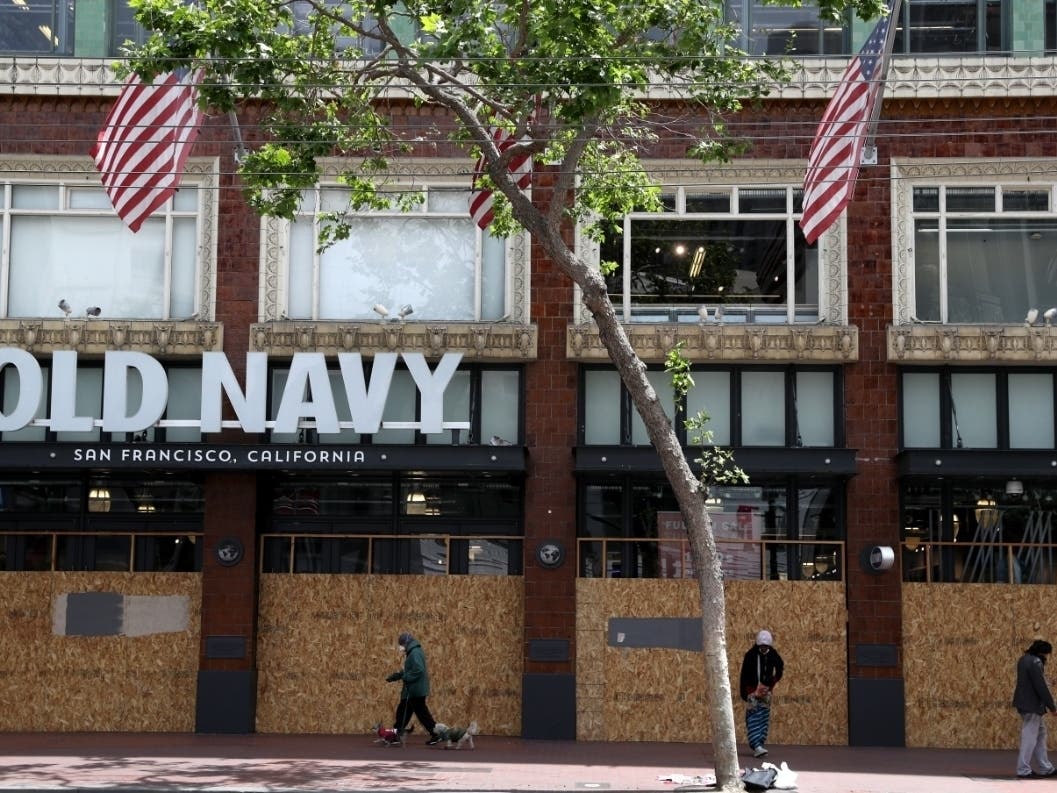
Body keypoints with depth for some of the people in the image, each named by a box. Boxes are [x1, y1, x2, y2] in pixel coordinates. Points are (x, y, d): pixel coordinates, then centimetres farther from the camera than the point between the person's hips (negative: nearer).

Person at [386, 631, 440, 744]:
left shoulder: (415, 653, -20)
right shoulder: (412, 652, 13)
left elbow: (418, 671, -28)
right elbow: (408, 670, 19)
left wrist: (404, 677, -19)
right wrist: (393, 676, 15)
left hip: (416, 689, -10)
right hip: (412, 689, 10)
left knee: (421, 712, -3)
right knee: (403, 710, 14)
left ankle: (436, 735, 3)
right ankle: (396, 733, 21)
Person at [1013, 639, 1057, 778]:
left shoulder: (1025, 659, 11)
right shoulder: (1035, 662, -20)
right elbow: (1041, 686, -21)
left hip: (1025, 703, 10)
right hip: (1032, 705, -10)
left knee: (1040, 734, 18)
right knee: (1030, 737, -3)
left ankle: (1045, 768, 24)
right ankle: (1023, 771, 2)